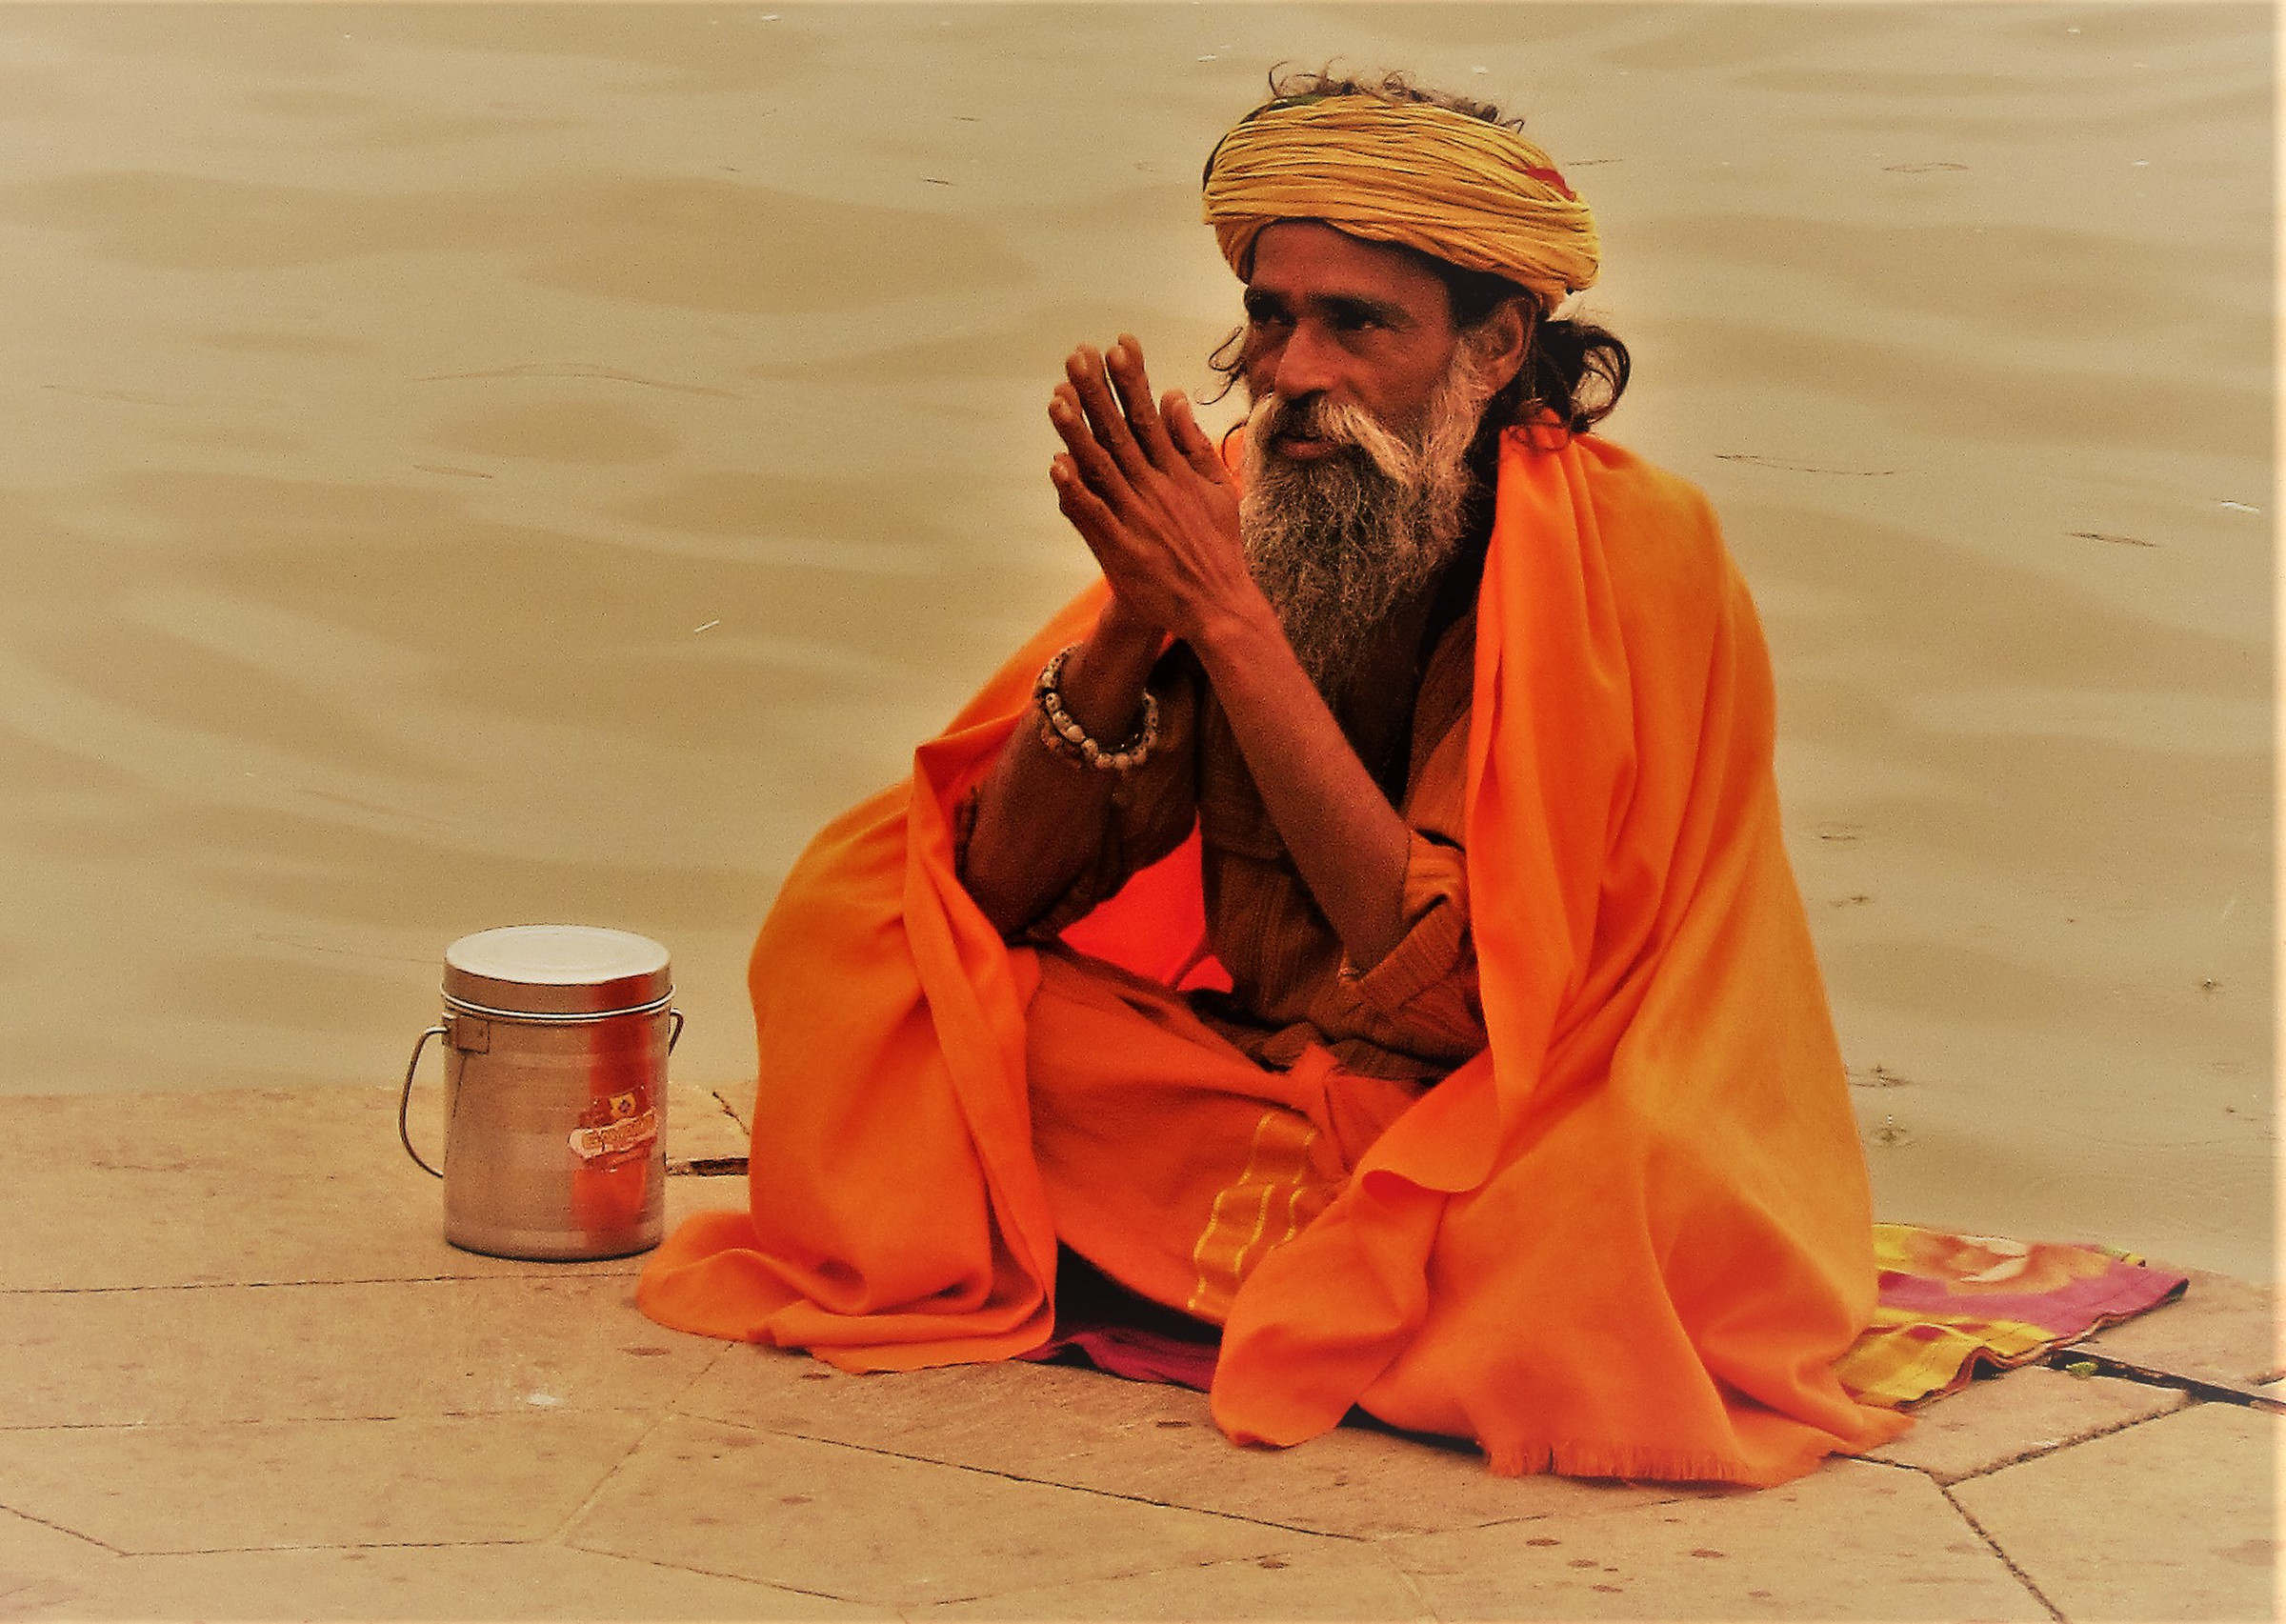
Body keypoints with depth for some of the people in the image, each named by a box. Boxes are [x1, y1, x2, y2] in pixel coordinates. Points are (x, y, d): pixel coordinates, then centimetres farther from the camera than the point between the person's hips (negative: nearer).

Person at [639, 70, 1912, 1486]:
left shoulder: (1636, 553, -19)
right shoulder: (1232, 509, -6)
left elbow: (1438, 977, -27)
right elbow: (1002, 890, -6)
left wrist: (1225, 618, -30)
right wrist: (1133, 619, -24)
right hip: (1260, 1082, 4)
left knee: (1609, 1219, -40)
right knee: (864, 915, -10)